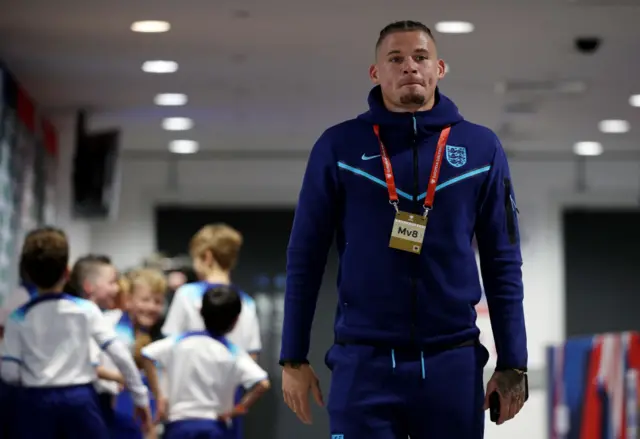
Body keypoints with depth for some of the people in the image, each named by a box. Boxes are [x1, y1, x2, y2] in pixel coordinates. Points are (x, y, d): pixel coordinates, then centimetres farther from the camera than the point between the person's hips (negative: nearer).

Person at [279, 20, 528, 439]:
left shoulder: (481, 147, 6)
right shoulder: (339, 146, 3)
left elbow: (503, 263, 8)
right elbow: (305, 258, 5)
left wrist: (513, 363, 3)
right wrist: (293, 358, 1)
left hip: (452, 362, 2)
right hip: (364, 362, -1)